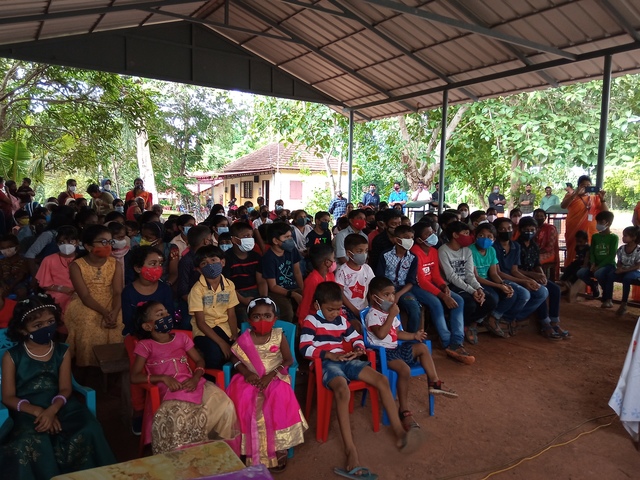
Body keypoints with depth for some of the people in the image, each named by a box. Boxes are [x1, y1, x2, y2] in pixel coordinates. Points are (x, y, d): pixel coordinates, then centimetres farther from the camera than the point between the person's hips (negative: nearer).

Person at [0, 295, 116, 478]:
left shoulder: (62, 351, 6)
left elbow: (65, 389, 0)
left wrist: (52, 410, -22)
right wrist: (38, 411, -18)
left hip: (59, 406, 2)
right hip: (28, 410, -2)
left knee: (89, 429, -25)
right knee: (32, 441, -35)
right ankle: (51, 475, -9)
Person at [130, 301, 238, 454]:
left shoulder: (181, 337, 17)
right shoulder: (145, 345, 6)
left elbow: (199, 360, 17)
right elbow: (134, 377, -1)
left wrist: (195, 378, -5)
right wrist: (164, 378, -13)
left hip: (192, 384, 4)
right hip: (171, 390, -3)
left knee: (226, 406, -20)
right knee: (178, 419, -36)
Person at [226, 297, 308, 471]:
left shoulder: (279, 336, -6)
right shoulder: (244, 339, -4)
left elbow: (289, 360, -6)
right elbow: (235, 358, 6)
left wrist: (270, 375, -18)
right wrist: (247, 373, -12)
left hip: (275, 378, -1)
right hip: (250, 379, 1)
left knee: (279, 400, -28)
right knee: (242, 400, -26)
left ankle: (279, 448, -8)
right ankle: (251, 450, -8)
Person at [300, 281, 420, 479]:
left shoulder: (342, 321, 17)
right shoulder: (311, 321, -3)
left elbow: (356, 338, 25)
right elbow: (305, 349, -12)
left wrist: (358, 349, -1)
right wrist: (331, 355, -20)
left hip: (346, 360, 7)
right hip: (326, 363, -7)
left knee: (382, 380, -10)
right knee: (343, 390, -39)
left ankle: (399, 433, -7)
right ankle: (351, 450, -40)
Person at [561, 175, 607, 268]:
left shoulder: (595, 198, 13)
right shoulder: (572, 196, 6)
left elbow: (605, 212, 7)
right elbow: (563, 206, -14)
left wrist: (602, 198, -7)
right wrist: (576, 193, -22)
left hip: (590, 234, 2)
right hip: (574, 234, -2)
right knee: (573, 258, 2)